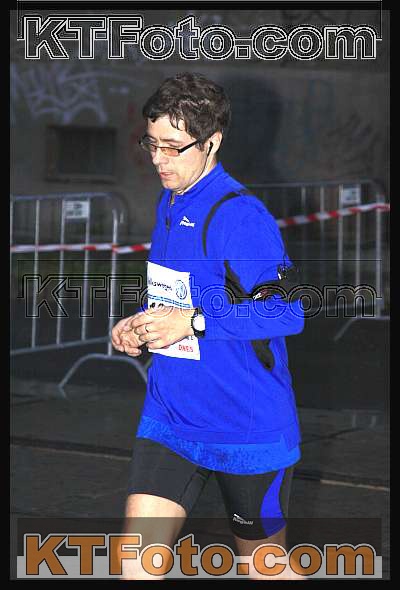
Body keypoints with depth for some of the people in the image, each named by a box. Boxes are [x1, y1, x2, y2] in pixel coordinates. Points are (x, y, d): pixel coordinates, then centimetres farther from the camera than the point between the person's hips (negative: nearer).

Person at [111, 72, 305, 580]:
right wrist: (141, 325, 5)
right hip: (168, 419, 7)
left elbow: (288, 312, -21)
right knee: (135, 566, -3)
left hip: (249, 429, -7)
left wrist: (193, 322, -25)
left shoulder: (240, 215, -18)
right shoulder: (168, 203, 10)